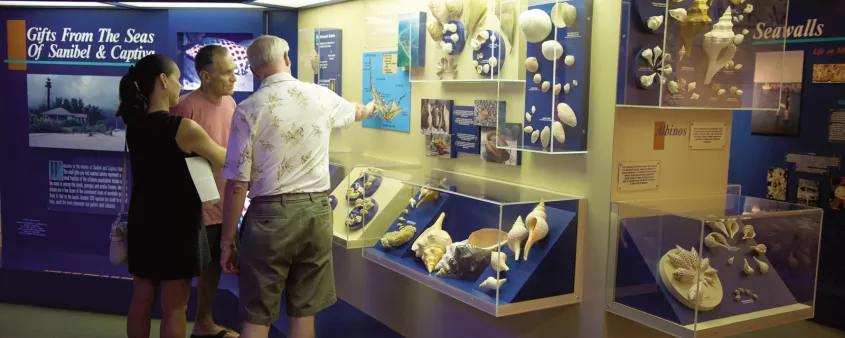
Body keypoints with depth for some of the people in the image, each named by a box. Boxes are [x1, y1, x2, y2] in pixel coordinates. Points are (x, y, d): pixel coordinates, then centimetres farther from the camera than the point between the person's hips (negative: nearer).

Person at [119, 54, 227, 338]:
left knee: (141, 299, 15)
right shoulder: (184, 128, -20)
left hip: (143, 221, 7)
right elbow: (226, 161, -7)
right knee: (174, 306, 3)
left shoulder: (134, 125, 0)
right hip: (176, 224, -7)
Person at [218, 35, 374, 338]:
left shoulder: (248, 110, -7)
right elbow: (354, 111, 29)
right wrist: (370, 109, 53)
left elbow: (237, 183, -9)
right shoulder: (321, 97, 4)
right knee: (304, 312, 14)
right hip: (316, 211, 3)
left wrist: (227, 241, 0)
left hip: (270, 214, -3)